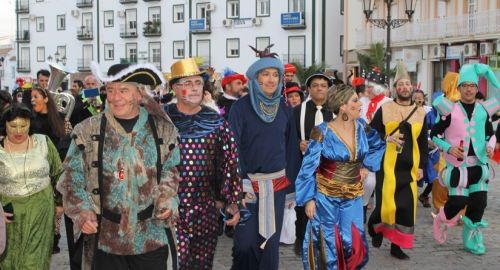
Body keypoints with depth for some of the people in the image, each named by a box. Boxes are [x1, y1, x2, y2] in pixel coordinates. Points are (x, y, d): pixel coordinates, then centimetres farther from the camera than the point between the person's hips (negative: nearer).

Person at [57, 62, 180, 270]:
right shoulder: (87, 131, -2)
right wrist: (82, 210, -12)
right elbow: (72, 177, 2)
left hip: (152, 238, 1)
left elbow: (172, 171, 9)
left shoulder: (162, 129, 1)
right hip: (104, 238, -1)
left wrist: (167, 200, -8)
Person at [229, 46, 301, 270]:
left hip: (277, 183, 3)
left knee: (271, 239, 11)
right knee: (245, 241, 0)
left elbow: (291, 147, 9)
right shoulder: (241, 107, -6)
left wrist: (291, 185, 7)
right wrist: (239, 184, -17)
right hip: (248, 182, -3)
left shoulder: (284, 107, 6)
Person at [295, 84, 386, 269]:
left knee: (352, 243, 6)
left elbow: (379, 146, 17)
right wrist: (308, 199, -13)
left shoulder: (361, 126, -2)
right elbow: (308, 168, -11)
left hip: (353, 197, 4)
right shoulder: (322, 132, -15)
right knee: (328, 244, 8)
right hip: (326, 197, -4)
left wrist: (367, 166, 5)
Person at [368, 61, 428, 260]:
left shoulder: (420, 112, 7)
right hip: (387, 165, -3)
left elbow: (423, 142, 11)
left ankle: (396, 245, 16)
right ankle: (375, 226, 24)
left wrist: (421, 166, 6)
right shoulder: (384, 109, -1)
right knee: (387, 204, -9)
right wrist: (386, 139, -16)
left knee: (407, 206, 3)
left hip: (409, 167, 3)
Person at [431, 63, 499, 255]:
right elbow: (434, 134, -2)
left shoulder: (483, 110, 6)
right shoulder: (450, 110, -6)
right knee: (457, 201, -7)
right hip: (457, 164, -4)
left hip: (479, 163, 4)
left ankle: (472, 239, 19)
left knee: (479, 202, 3)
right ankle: (441, 221, 25)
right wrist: (448, 148, -16)